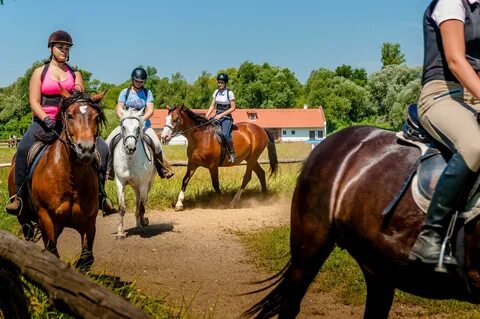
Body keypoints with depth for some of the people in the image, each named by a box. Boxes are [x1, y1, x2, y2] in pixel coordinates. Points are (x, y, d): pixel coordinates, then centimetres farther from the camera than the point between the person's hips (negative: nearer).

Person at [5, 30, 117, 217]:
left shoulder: (75, 74, 15)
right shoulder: (40, 72, 8)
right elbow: (34, 102, -1)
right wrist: (47, 120, -18)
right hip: (44, 121, -2)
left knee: (102, 148, -17)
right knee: (23, 148, -32)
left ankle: (99, 195, -10)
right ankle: (19, 196, -21)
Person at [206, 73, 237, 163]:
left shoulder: (229, 93, -8)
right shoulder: (216, 92, 9)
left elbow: (233, 108, -10)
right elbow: (212, 106, 12)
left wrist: (221, 115, -16)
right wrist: (207, 116, -3)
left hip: (226, 118, -6)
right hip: (217, 117, 6)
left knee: (225, 134, -30)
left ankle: (232, 153, -13)